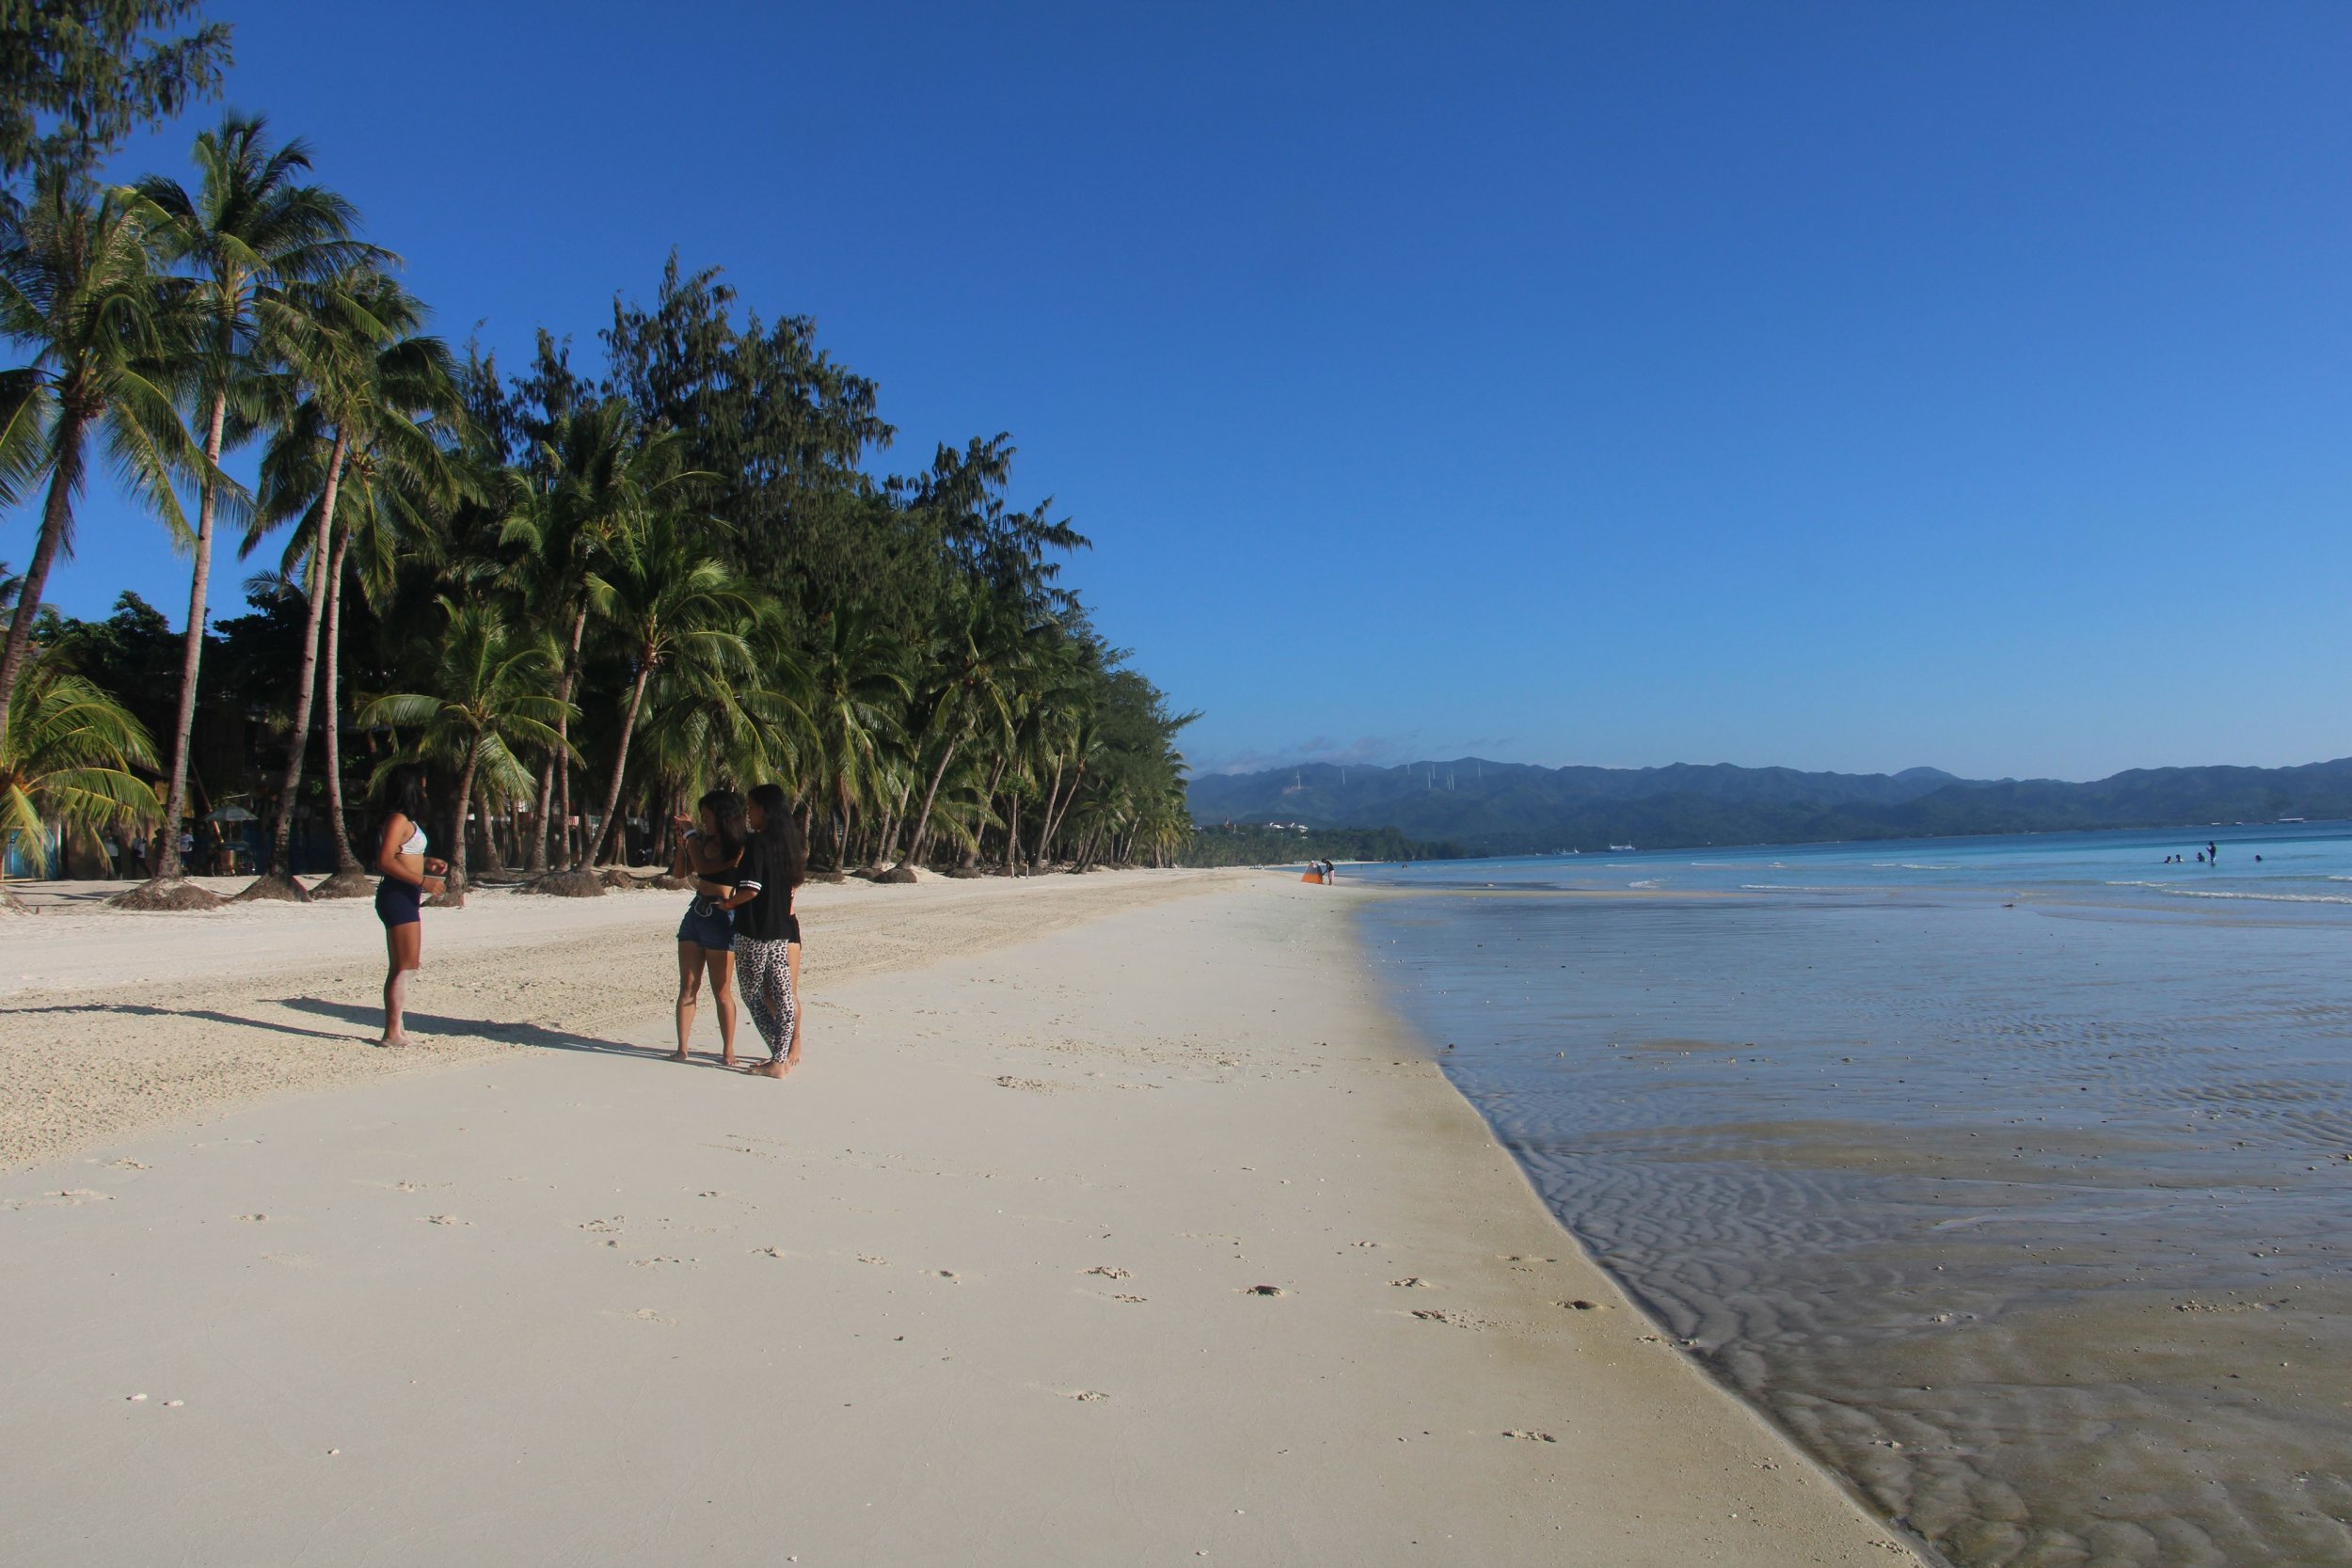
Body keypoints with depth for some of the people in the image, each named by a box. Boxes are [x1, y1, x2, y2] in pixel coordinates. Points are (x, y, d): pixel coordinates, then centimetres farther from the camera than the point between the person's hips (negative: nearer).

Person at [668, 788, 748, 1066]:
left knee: (721, 992, 1)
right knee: (687, 988, 4)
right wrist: (683, 844, 2)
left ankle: (728, 1051, 11)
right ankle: (682, 1048, 7)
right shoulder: (705, 841, 11)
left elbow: (703, 867, -20)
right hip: (696, 914, 7)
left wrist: (691, 833, -9)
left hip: (721, 918, -7)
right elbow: (680, 872, 17)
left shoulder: (739, 847, -11)